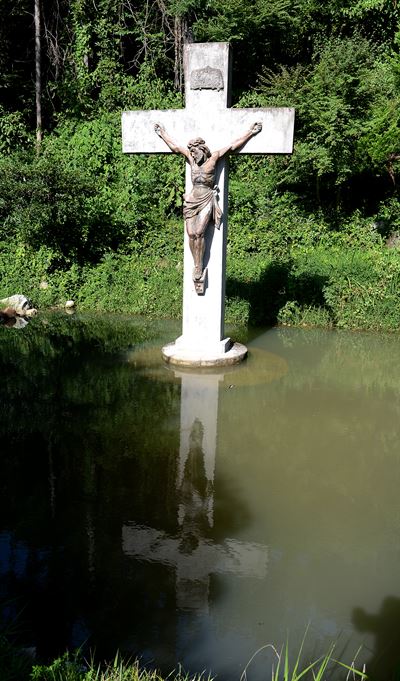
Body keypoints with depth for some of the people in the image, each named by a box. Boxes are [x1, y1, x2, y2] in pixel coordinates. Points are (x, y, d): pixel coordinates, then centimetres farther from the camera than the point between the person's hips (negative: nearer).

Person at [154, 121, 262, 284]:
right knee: (191, 234, -9)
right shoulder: (191, 158, 11)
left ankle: (199, 267, -10)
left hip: (207, 200, -4)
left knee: (199, 233, -17)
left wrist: (251, 132, 5)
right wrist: (162, 134, 33)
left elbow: (232, 146, 4)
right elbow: (175, 147, 23)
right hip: (192, 200, 4)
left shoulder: (213, 158, 2)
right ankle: (197, 266, -1)